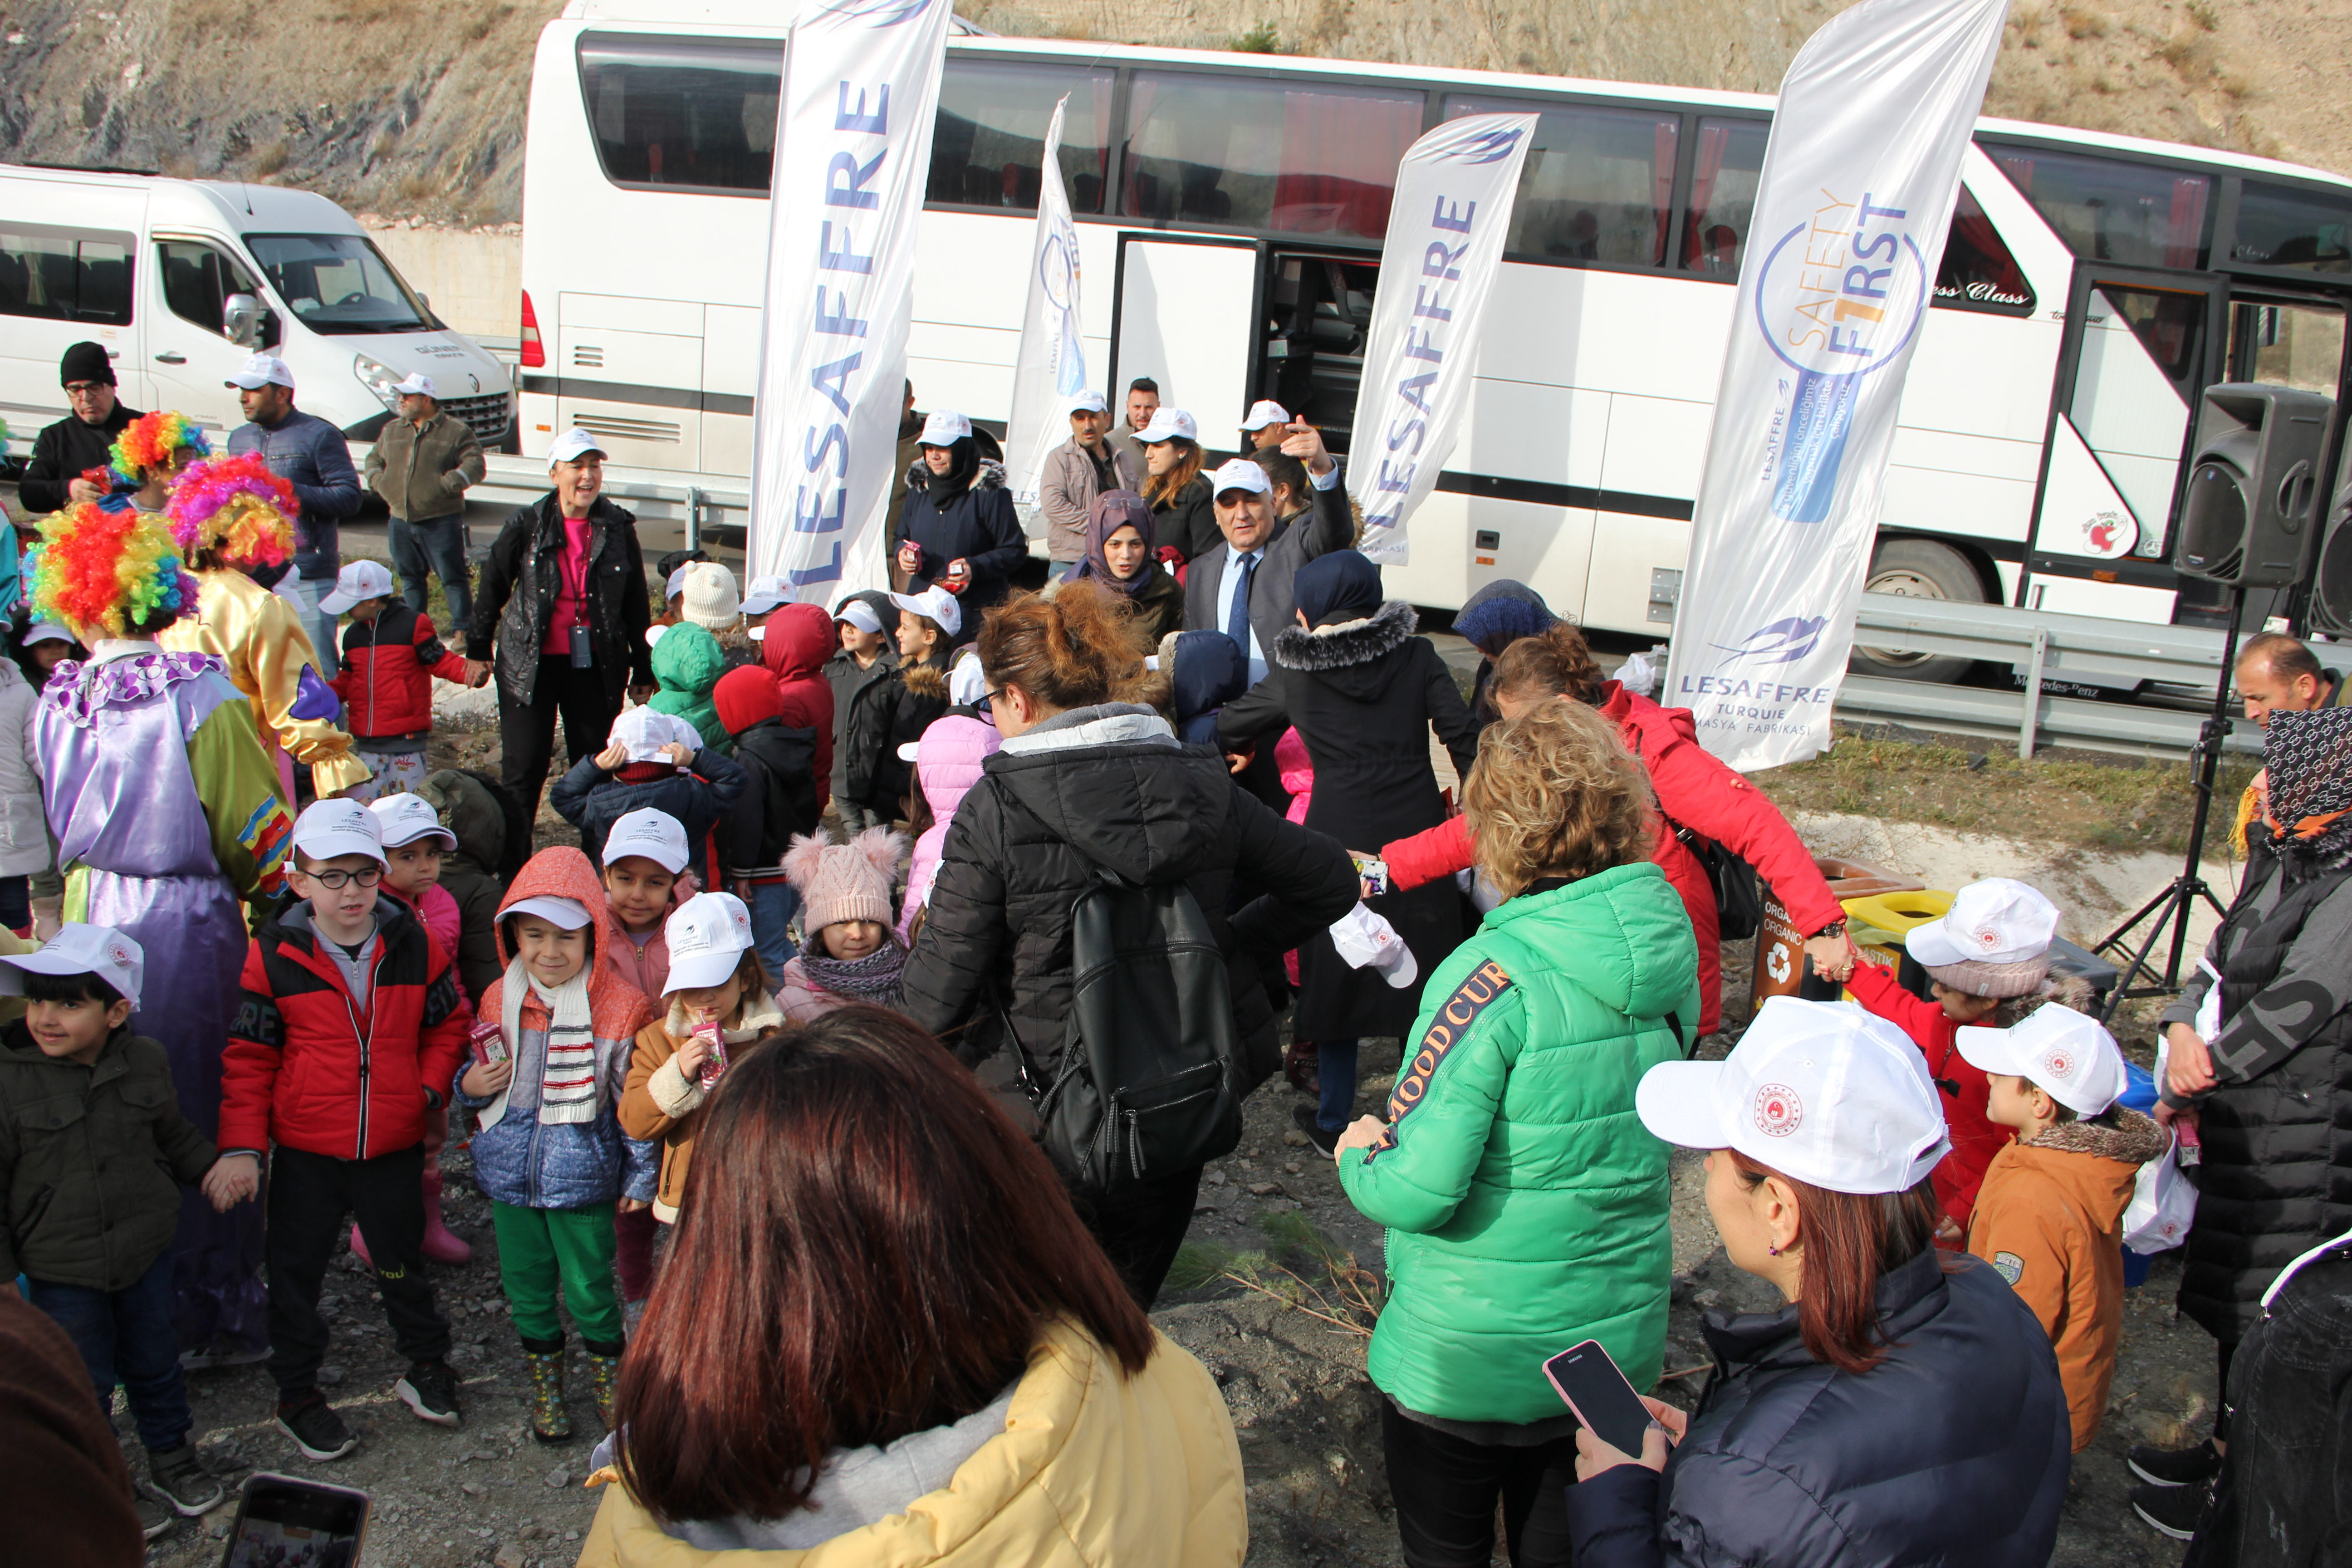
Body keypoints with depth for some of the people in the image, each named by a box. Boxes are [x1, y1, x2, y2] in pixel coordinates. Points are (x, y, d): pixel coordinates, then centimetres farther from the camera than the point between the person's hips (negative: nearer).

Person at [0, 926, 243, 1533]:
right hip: (60, 1268, -3)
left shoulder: (146, 1060, -6)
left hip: (146, 1249, 3)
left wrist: (209, 1166, -3)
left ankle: (171, 1458, 41)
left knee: (154, 1362, 20)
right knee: (83, 1385, 11)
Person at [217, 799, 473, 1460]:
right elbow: (247, 1058, -5)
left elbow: (449, 1022, 9)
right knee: (296, 1273, 11)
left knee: (402, 1265, 17)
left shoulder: (415, 946, -5)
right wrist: (243, 1146, -10)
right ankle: (298, 1394, 29)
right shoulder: (272, 956, -10)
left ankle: (426, 1366, 37)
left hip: (394, 1145, 1)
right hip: (305, 1151, -1)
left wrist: (428, 1088, -4)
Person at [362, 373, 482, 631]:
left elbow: (474, 464, -8)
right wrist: (378, 480, 4)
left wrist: (448, 483, -19)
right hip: (401, 521, 6)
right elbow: (373, 459, 26)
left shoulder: (456, 430, -1)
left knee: (452, 577, -4)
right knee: (410, 578, 14)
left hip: (441, 521, -6)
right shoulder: (391, 431, 16)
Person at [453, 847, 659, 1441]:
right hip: (510, 1170, 4)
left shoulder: (619, 1006, -12)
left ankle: (608, 1379, 32)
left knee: (588, 1289, 6)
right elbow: (479, 1079, 14)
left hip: (582, 1173, -4)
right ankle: (545, 1384, 38)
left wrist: (641, 1172, -5)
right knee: (526, 1287, 16)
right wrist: (468, 1085, -9)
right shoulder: (499, 1001, -1)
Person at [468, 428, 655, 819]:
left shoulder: (618, 529, 1)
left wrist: (643, 670, 10)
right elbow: (492, 587, 6)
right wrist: (477, 651, 8)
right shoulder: (528, 525, -4)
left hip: (595, 667, 2)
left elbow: (636, 606, 9)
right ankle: (510, 847, 13)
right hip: (531, 665, -1)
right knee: (523, 768, 2)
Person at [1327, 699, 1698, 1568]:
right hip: (1618, 1337, 6)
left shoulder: (1498, 978, -27)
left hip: (1467, 1359, -6)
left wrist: (1358, 1155, -7)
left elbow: (1417, 1190, -27)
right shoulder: (1669, 950, -6)